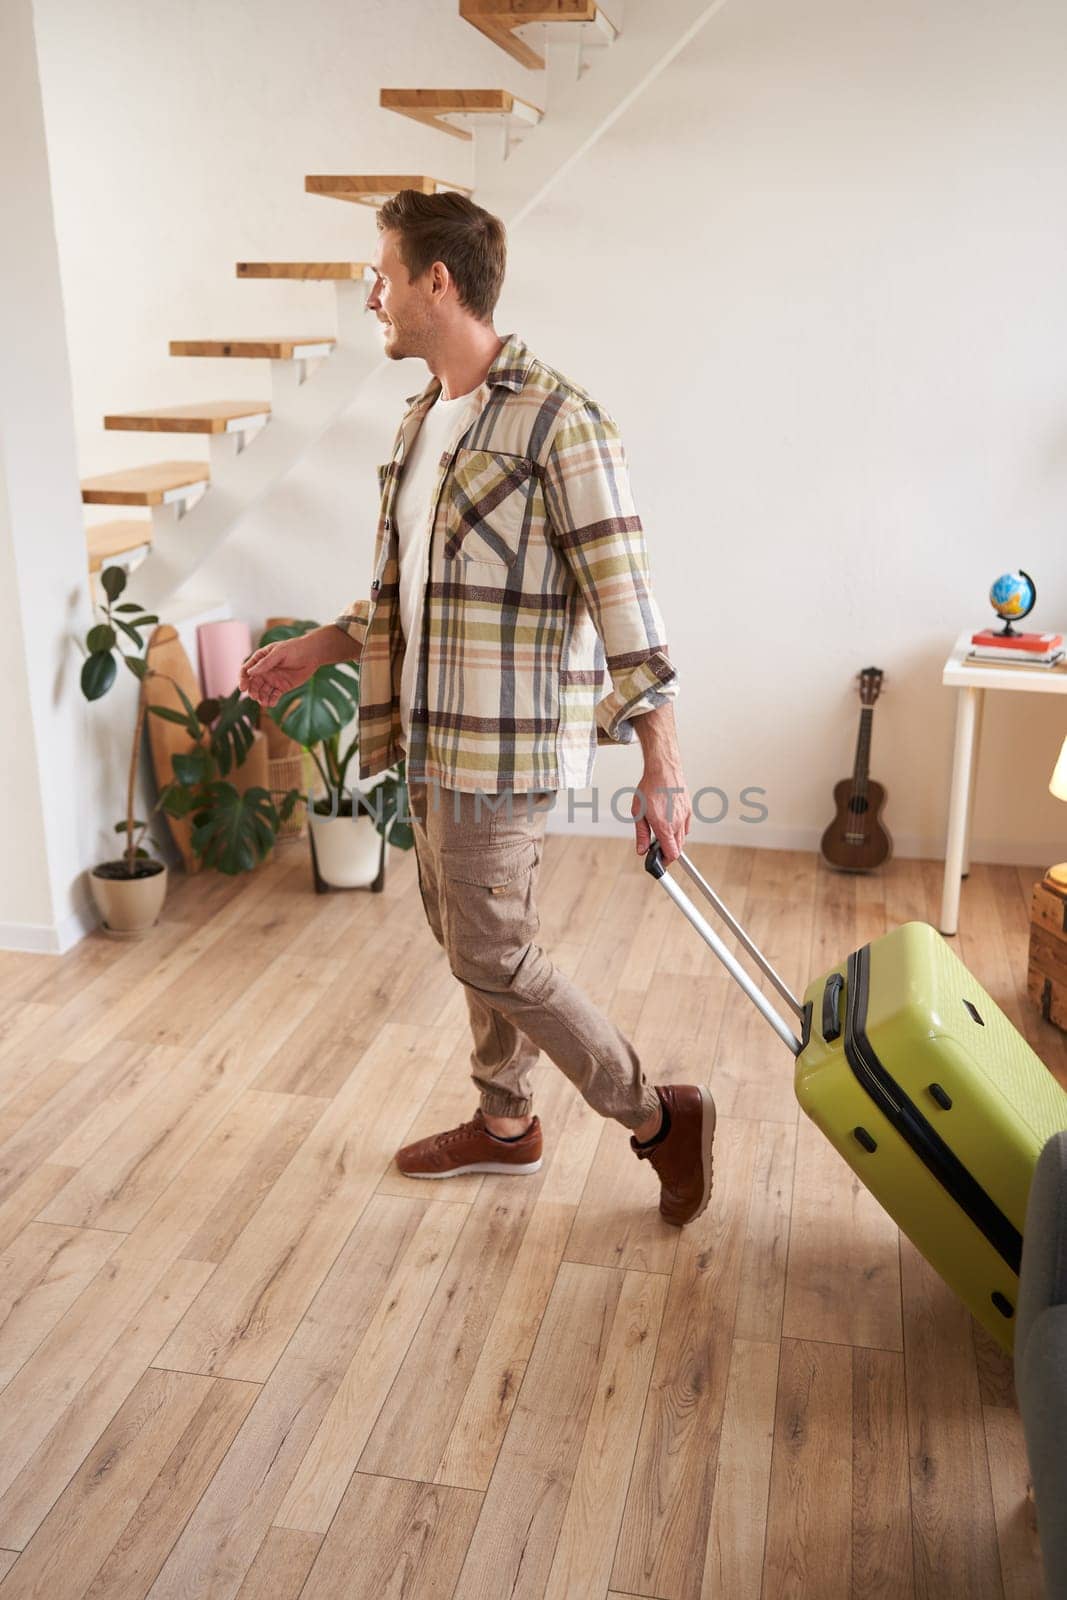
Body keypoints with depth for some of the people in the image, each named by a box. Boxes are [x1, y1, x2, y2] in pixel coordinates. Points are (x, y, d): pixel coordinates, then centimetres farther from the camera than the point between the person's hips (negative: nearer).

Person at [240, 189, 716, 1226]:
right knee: (464, 934, 18)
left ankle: (660, 1119, 12)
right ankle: (504, 1124, 36)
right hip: (432, 732, 9)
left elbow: (622, 596, -19)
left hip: (504, 741, -9)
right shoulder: (424, 418, 12)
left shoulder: (555, 422, -16)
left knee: (492, 956, -4)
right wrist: (318, 647, 18)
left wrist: (661, 764, -22)